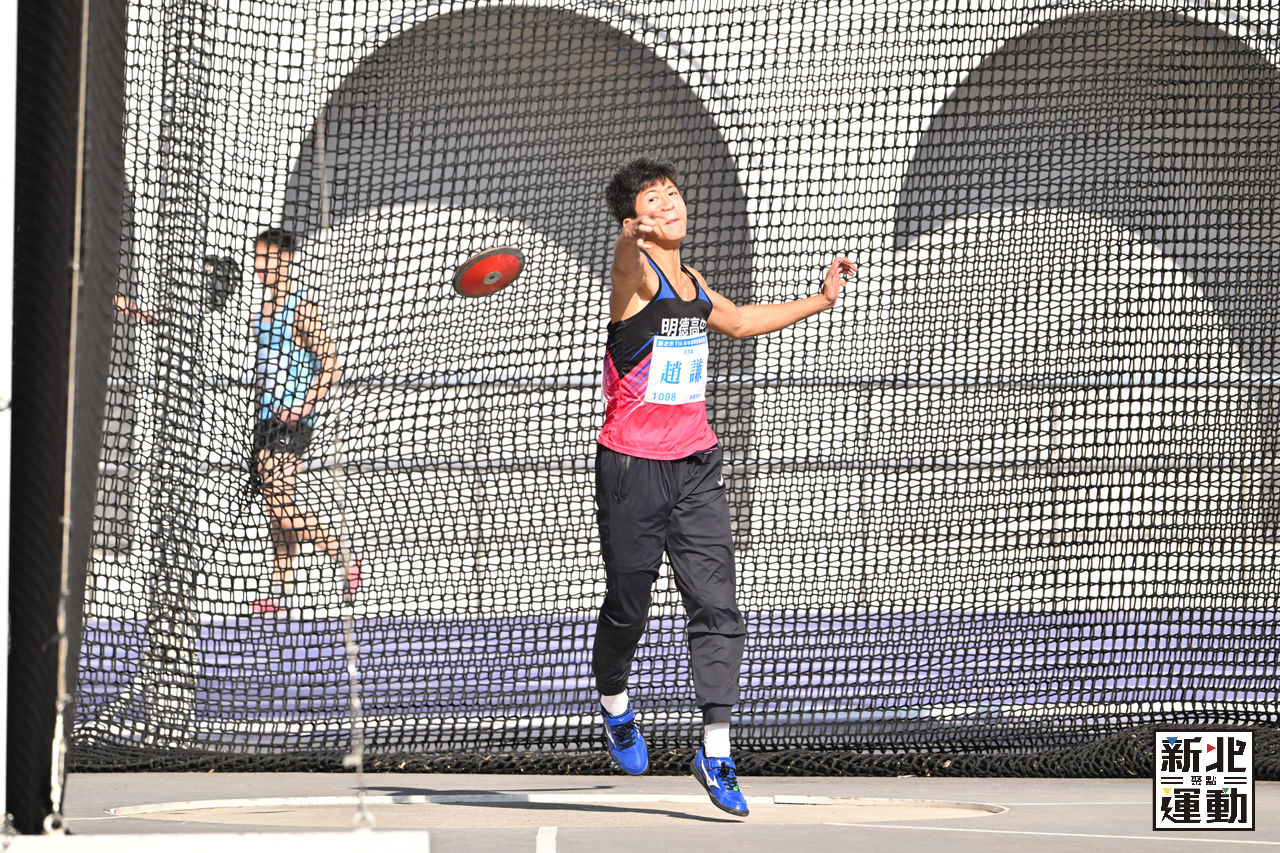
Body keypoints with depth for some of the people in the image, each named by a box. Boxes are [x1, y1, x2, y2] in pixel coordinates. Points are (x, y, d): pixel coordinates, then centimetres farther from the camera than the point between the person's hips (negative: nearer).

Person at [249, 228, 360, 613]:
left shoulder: (300, 309, -12)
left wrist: (302, 407, -23)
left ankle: (344, 559, -7)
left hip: (290, 423, -9)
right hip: (266, 420, 9)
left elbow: (331, 368, -15)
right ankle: (280, 590, 10)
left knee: (280, 503, -15)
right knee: (276, 508, 8)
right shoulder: (266, 307, 14)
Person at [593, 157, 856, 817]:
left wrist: (820, 301, 32)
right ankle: (614, 704, 37)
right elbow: (627, 258, -37)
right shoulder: (634, 273, -10)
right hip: (632, 465, -5)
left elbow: (739, 322, 33)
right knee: (628, 605, 7)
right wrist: (634, 236, -61)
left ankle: (715, 750, -7)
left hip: (696, 465, 5)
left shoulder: (694, 283, 11)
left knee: (717, 608, -7)